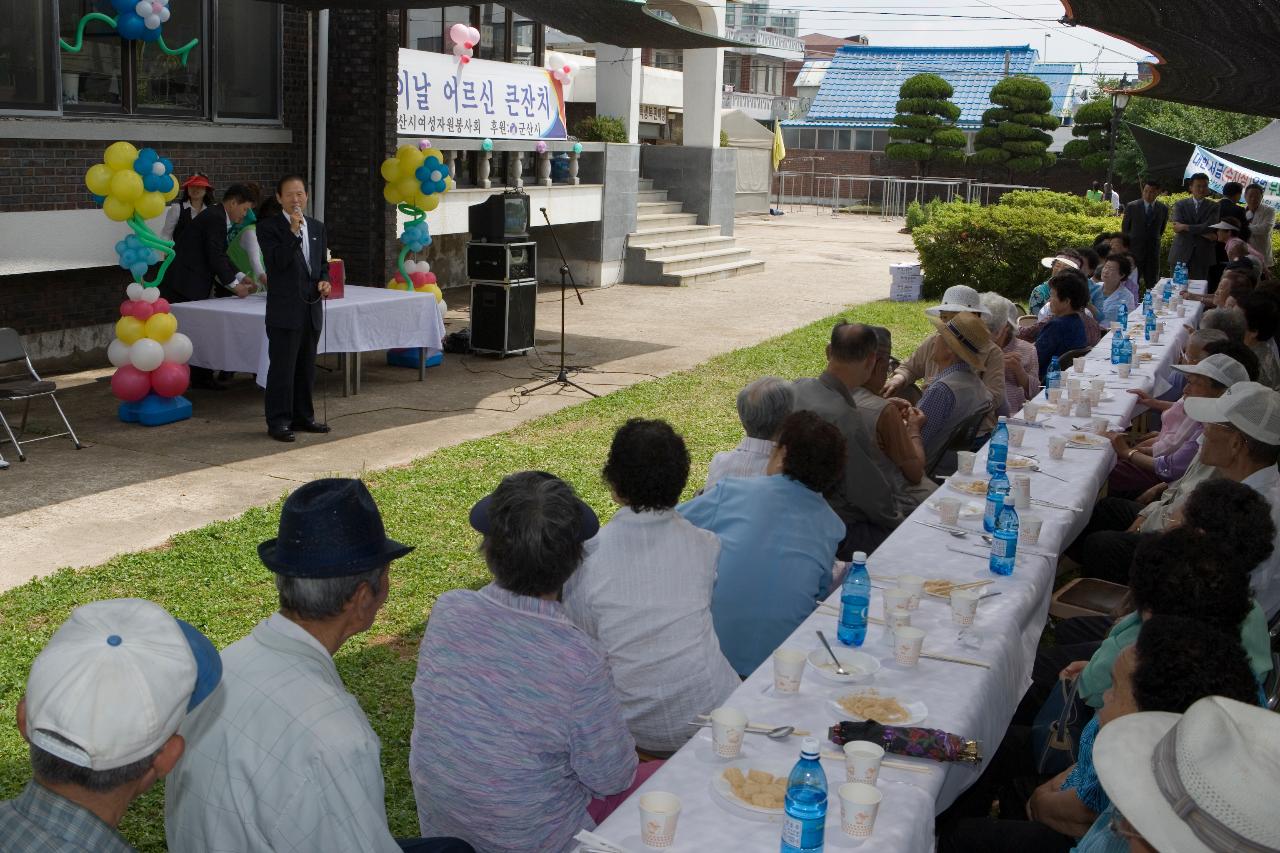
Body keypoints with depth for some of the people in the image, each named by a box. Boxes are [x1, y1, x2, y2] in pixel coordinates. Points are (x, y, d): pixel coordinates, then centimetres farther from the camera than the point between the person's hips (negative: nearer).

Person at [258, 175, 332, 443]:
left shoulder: (317, 227, 13)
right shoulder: (268, 227, -6)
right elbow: (276, 262, -18)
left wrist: (324, 280, 0)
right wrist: (293, 231, -23)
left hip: (312, 308, 6)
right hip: (285, 310, -6)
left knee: (306, 367, 14)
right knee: (282, 367, -4)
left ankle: (303, 416, 24)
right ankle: (278, 421, 4)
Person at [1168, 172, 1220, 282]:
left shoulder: (1214, 207, 7)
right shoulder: (1180, 205, 8)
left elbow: (1210, 226, -9)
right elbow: (1178, 226, -7)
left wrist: (1185, 227, -12)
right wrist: (1203, 233, -12)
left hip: (1202, 256, -1)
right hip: (1181, 255, 1)